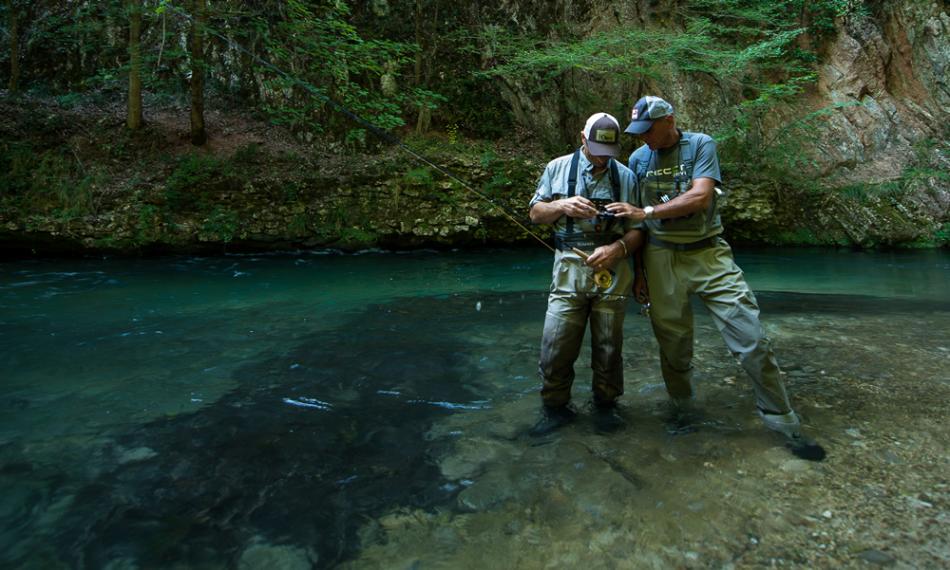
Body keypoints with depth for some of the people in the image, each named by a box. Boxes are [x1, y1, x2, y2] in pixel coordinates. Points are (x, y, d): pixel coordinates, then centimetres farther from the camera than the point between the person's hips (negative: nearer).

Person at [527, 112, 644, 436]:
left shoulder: (625, 176, 8)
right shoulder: (558, 168, 8)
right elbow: (535, 213, 10)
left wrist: (618, 248, -14)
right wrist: (563, 206, -11)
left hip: (612, 272, 1)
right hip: (569, 271, 0)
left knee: (608, 346, 9)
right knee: (556, 345, -3)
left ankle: (605, 405, 29)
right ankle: (556, 407, 17)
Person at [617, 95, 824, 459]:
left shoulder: (700, 145, -1)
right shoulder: (637, 159, 9)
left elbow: (700, 197, -17)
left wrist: (648, 211, -17)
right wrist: (639, 272, 10)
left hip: (708, 254, -2)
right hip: (661, 260, 2)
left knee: (752, 340, -4)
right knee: (673, 345, 6)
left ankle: (784, 423, 10)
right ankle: (682, 412, 26)